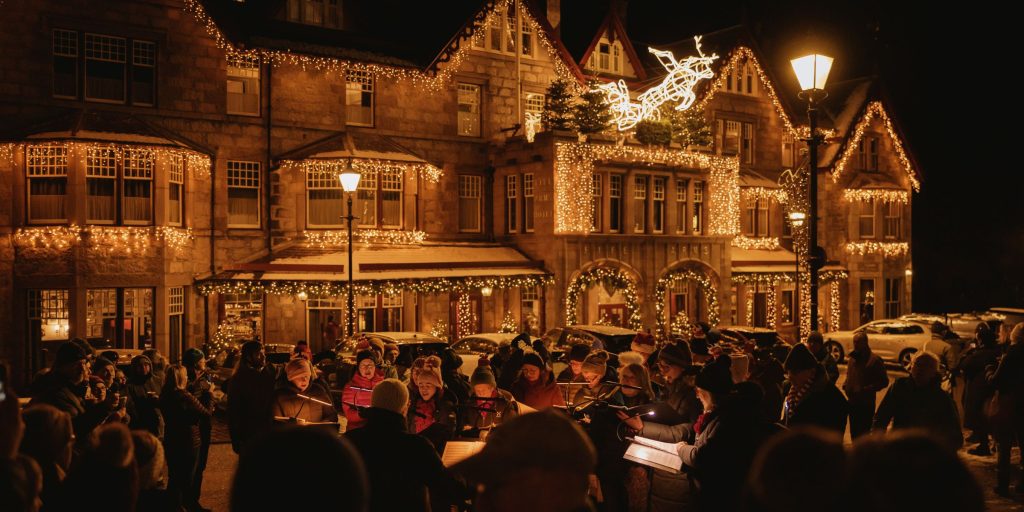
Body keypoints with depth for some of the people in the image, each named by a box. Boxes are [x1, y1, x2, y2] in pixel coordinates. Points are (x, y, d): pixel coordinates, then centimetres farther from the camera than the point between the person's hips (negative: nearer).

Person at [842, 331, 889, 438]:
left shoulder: (875, 360, -11)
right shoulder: (852, 358, 11)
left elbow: (884, 381, -12)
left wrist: (864, 389, -20)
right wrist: (845, 384, 4)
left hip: (866, 405, -7)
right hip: (852, 402, 7)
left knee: (863, 433, -4)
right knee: (854, 432, 15)